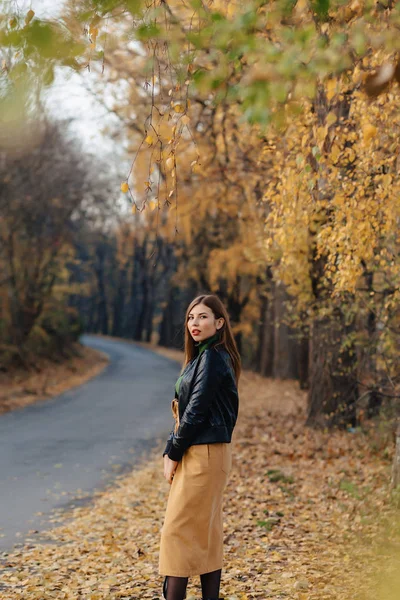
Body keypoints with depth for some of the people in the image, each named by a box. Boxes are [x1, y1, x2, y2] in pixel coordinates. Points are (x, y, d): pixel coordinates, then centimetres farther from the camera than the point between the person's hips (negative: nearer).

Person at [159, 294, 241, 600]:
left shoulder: (213, 358, -15)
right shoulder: (201, 357, 15)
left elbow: (196, 411, -17)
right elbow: (183, 410, 15)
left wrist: (174, 453, -10)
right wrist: (170, 451, 8)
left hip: (204, 455, -10)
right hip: (198, 455, 10)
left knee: (178, 530, -6)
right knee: (206, 533, 12)